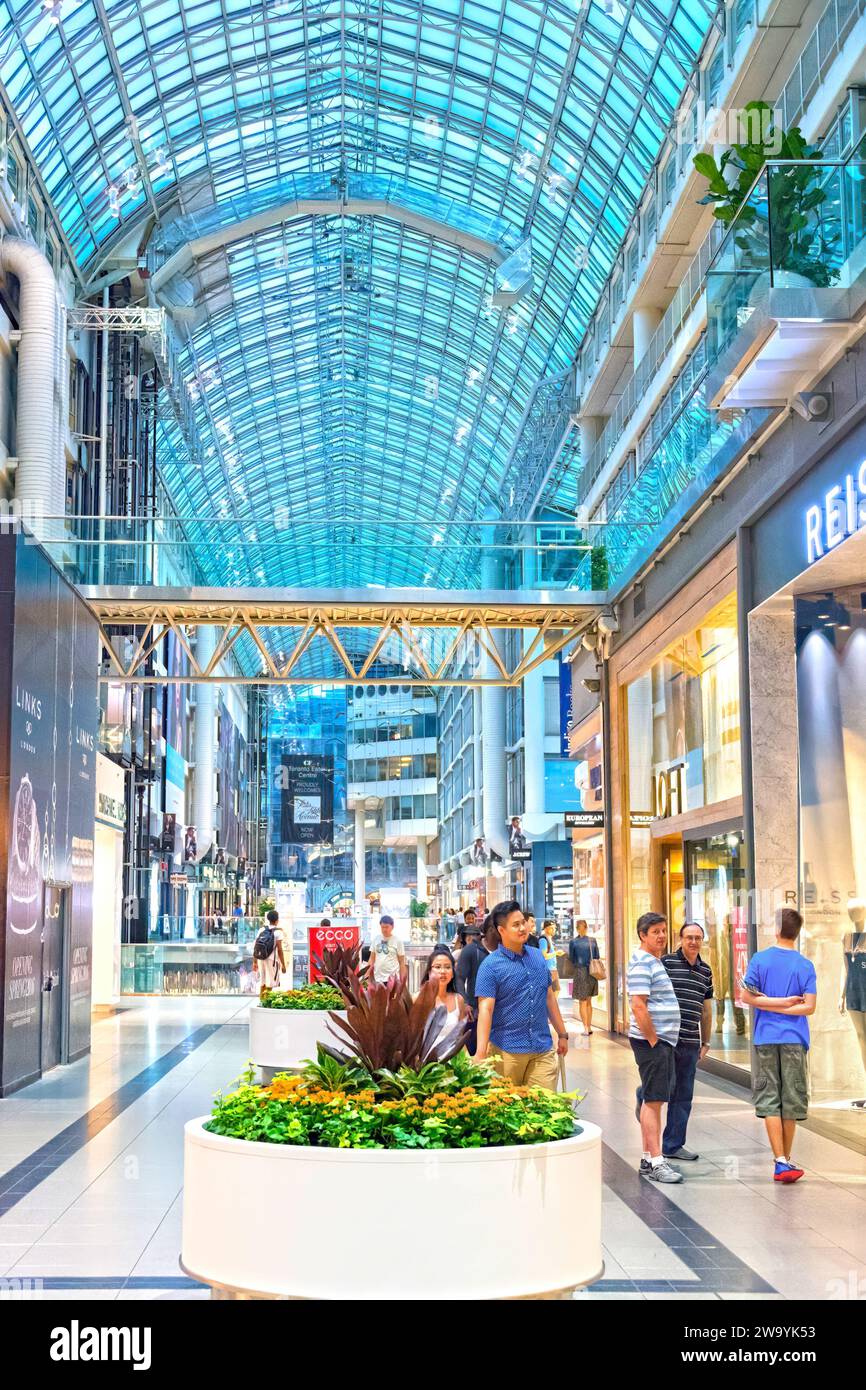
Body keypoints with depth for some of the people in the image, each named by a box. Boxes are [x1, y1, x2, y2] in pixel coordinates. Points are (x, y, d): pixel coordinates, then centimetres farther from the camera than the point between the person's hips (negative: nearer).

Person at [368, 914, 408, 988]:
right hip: (377, 977, 3)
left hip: (392, 977, -3)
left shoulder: (397, 941, -1)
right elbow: (372, 958, 14)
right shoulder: (375, 939, 8)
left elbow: (402, 962, 2)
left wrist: (402, 980, -2)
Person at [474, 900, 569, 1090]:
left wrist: (562, 1034, 20)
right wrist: (480, 1054, -23)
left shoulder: (538, 957, 10)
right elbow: (485, 1010, -15)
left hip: (543, 1050, 4)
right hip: (507, 1052, -4)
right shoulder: (490, 966, -8)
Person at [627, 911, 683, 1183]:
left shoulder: (655, 962, 18)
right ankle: (656, 1163, -8)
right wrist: (653, 1040, -18)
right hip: (651, 1040, -10)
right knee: (653, 1101, -9)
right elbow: (639, 1007, -21)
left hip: (663, 1041, 10)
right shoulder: (641, 964, -14)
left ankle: (648, 1158, 19)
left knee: (654, 1100, 13)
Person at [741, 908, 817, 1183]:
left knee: (769, 1100, 2)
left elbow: (747, 997, -7)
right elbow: (809, 1006, -9)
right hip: (794, 1039, 0)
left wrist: (771, 1003, -3)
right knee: (791, 1100, 11)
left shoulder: (759, 959, -2)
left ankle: (780, 1161, -7)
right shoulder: (805, 965, -2)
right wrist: (786, 1005, -4)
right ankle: (786, 1158, 22)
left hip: (765, 1038, 0)